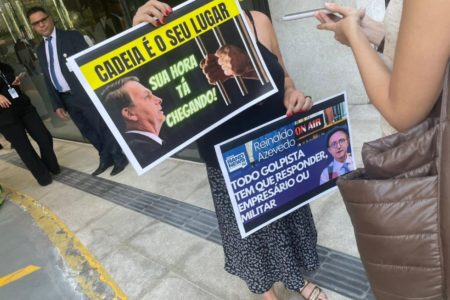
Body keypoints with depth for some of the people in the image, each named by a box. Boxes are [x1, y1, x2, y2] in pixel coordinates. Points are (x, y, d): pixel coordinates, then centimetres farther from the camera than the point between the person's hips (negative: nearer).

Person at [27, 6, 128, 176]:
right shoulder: (40, 50, 13)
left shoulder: (72, 36, -3)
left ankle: (119, 158, 19)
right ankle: (106, 159, 29)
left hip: (86, 93, -6)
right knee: (89, 132, 14)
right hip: (67, 99, 6)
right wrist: (57, 105, 8)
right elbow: (48, 79, 13)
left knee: (104, 127, 2)